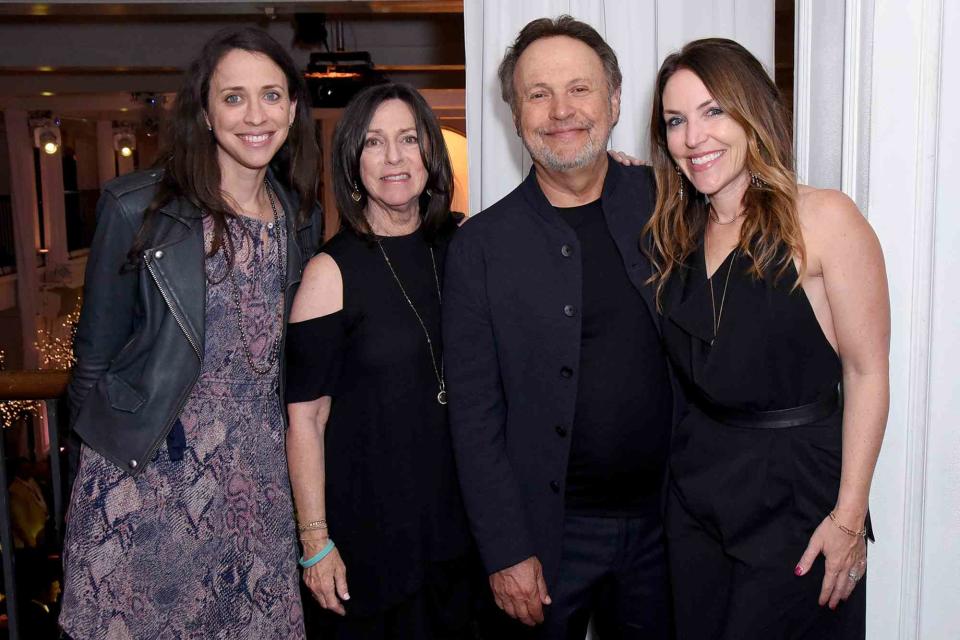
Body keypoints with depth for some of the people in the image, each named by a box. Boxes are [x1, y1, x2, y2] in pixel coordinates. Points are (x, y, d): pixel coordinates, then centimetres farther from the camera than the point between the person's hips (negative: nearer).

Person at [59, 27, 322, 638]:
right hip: (145, 469, -3)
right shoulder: (137, 208, -11)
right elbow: (98, 352, -3)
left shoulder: (303, 218, 4)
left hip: (259, 469, 4)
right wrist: (106, 437, -1)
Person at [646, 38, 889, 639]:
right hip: (697, 484, 5)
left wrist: (849, 516, -14)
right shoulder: (676, 234, 6)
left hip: (795, 494, -5)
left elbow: (866, 373, -12)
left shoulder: (824, 218, -13)